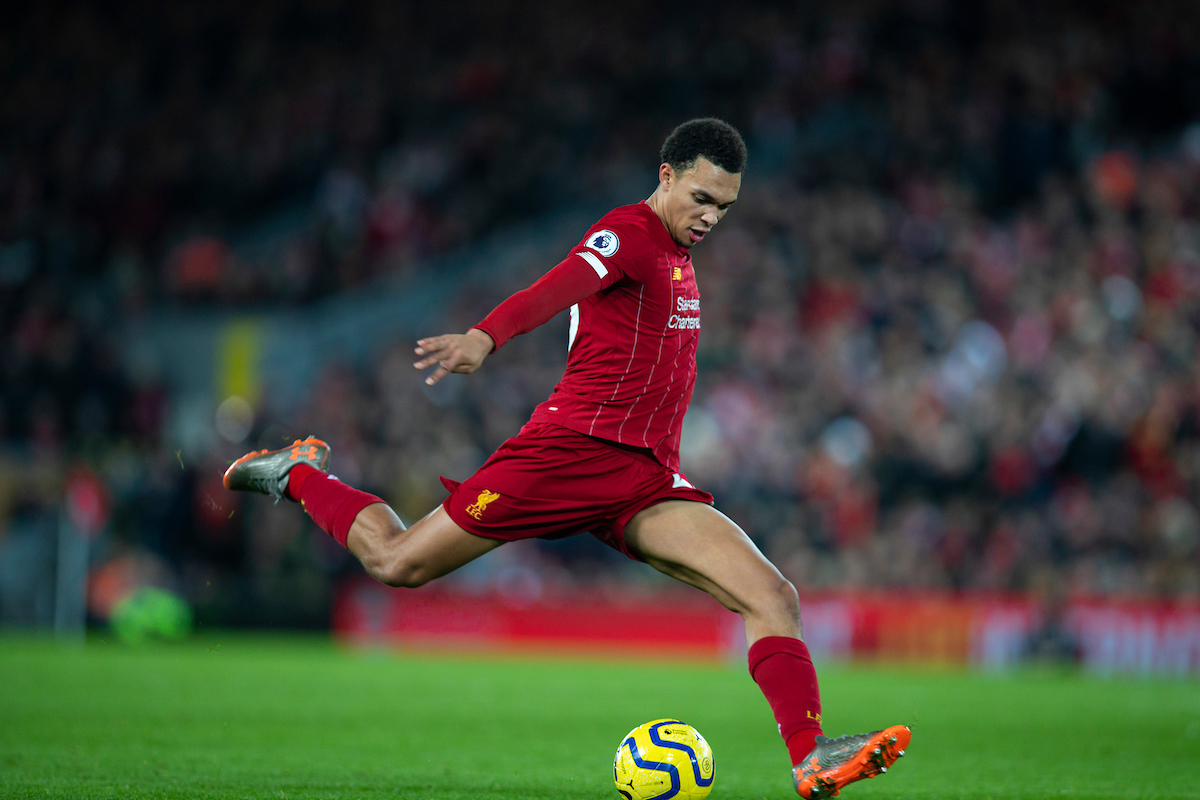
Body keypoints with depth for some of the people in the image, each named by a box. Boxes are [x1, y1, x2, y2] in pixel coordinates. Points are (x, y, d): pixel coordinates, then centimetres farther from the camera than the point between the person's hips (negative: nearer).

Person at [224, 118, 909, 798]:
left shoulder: (678, 256, 19)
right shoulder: (627, 233, -8)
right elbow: (557, 289, -30)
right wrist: (484, 338, -48)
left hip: (647, 483, 7)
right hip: (572, 450, -7)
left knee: (774, 596, -12)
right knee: (395, 563, 1)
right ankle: (299, 474, 30)